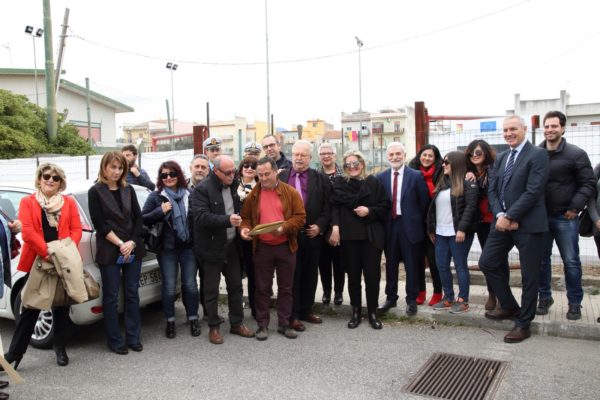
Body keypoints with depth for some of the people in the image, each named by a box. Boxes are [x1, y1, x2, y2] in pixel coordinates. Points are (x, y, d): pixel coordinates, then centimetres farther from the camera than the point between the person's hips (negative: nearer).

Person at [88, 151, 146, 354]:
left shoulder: (128, 190, 10)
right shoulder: (95, 192, -1)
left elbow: (138, 218, 6)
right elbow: (99, 223, -7)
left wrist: (132, 242, -8)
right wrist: (120, 244, -13)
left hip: (133, 249, 4)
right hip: (109, 252, -4)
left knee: (132, 294, 8)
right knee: (111, 297, 4)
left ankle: (133, 338, 18)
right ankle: (115, 341, 14)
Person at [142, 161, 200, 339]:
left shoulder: (190, 194, 3)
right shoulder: (156, 196, 0)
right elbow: (143, 219, -3)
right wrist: (160, 211, -17)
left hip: (188, 246, 1)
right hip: (167, 248, -1)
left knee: (190, 284, 5)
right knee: (169, 286, 4)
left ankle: (193, 319, 22)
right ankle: (170, 321, 20)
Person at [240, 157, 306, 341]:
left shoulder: (291, 192, -2)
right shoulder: (253, 195, 4)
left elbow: (300, 217, -5)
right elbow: (245, 217, 9)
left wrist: (284, 227, -21)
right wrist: (244, 228, -12)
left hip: (286, 247, 0)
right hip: (262, 248, 1)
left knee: (285, 288, 9)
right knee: (262, 288, 7)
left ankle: (284, 324, 21)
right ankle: (262, 324, 19)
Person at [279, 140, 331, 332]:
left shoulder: (320, 179, 3)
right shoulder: (281, 177, 2)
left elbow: (327, 207, 3)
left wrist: (319, 226, -9)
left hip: (312, 235, 2)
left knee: (310, 274, 12)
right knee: (292, 275, 5)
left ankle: (306, 310, 27)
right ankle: (293, 314, 15)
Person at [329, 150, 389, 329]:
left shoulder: (373, 182, 4)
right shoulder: (339, 183, 5)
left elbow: (385, 206, 4)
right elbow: (335, 207, -2)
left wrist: (369, 210, -12)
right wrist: (335, 227, -14)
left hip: (371, 236, 0)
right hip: (348, 236, 1)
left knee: (372, 275, 2)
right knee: (353, 275, 8)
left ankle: (373, 313, 17)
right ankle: (356, 312, 21)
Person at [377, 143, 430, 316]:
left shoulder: (416, 176, -4)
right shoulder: (381, 177, 4)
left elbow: (424, 202, 0)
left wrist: (417, 222, 1)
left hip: (410, 225, -2)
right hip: (389, 225, 3)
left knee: (412, 265, 6)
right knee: (390, 264, 12)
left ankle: (411, 300, 18)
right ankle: (390, 297, 25)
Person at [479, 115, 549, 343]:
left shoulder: (538, 155, -8)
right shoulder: (501, 158, 14)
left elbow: (533, 191, -16)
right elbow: (492, 190, 8)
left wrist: (509, 217, -17)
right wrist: (500, 215, -8)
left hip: (528, 224, -7)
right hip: (502, 222, 7)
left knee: (529, 275, 3)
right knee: (487, 263, 9)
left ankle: (523, 323, 17)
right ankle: (510, 306, 27)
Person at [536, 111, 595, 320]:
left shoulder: (576, 154, -4)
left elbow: (588, 184, -4)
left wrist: (575, 207, -12)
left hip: (565, 217, -2)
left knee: (571, 261, 5)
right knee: (541, 260, 10)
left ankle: (575, 303, 18)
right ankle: (545, 297, 25)